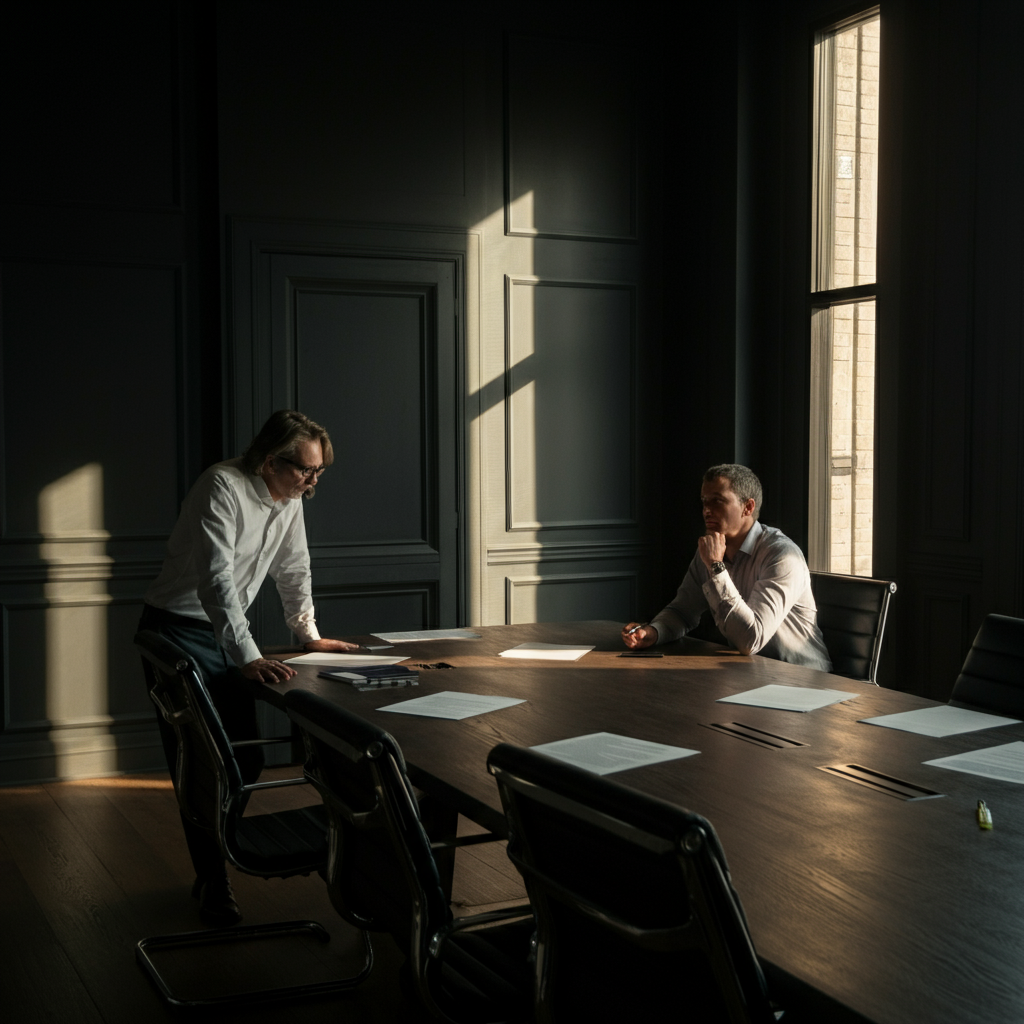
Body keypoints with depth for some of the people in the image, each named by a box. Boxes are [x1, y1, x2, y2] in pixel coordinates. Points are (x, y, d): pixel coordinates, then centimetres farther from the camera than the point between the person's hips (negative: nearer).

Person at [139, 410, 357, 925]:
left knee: (245, 761, 5)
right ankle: (213, 883, 7)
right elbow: (216, 581, -32)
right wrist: (247, 658, -39)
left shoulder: (289, 500, 1)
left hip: (226, 633, 7)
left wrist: (309, 635, 15)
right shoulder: (223, 487, -24)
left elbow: (294, 571, 15)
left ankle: (212, 858, 26)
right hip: (178, 630, -7)